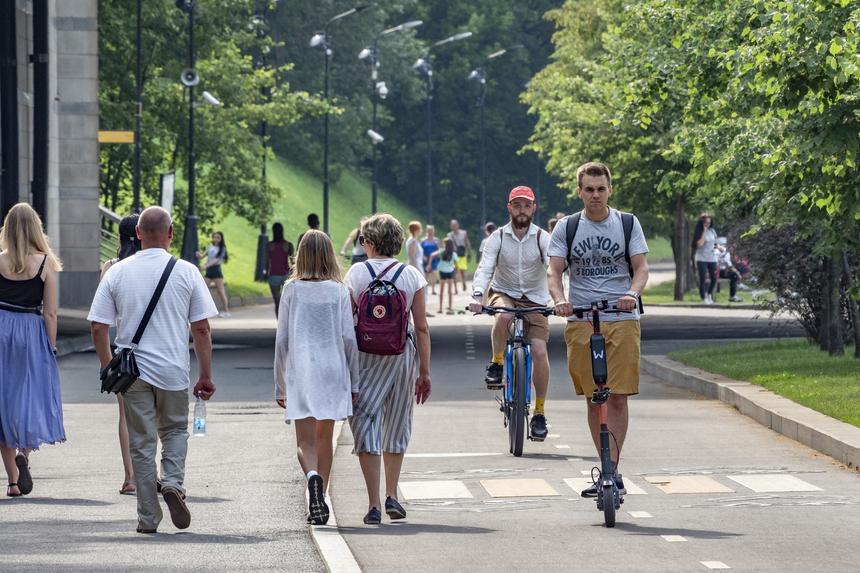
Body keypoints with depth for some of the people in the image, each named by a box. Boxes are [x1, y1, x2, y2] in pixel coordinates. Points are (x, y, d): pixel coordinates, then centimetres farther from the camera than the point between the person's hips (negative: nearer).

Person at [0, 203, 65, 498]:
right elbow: (50, 313, -6)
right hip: (33, 334, -1)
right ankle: (24, 453, -18)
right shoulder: (45, 263, -6)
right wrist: (51, 347, 2)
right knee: (32, 398, 9)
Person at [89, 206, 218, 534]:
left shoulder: (117, 273, -1)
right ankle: (173, 482, -6)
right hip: (173, 371, 0)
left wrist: (108, 370, 11)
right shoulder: (186, 273, -3)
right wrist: (205, 375, 4)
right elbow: (201, 329, -3)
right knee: (175, 430, 20)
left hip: (132, 371, 1)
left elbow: (98, 328, -1)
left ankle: (148, 518, 10)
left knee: (141, 442, 8)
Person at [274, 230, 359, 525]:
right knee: (324, 438, 14)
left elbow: (282, 339, 1)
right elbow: (349, 338, -1)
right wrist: (354, 381, 8)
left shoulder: (292, 290, 0)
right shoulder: (339, 291, 0)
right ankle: (320, 502, 19)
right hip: (333, 370, 1)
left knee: (305, 441, -3)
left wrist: (279, 385, 9)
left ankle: (313, 476, -33)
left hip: (300, 372, -1)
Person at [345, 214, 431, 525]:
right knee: (396, 427, 19)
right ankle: (392, 496, 21)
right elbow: (421, 328, 1)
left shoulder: (357, 273, -4)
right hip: (403, 355, 2)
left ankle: (374, 504, -7)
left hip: (366, 356, -2)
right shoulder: (412, 275, 2)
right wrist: (424, 371, 7)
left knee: (366, 428, 1)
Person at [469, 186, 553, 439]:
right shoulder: (498, 238, -8)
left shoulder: (542, 239, -10)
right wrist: (477, 296, -38)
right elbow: (484, 269, -19)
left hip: (535, 299, 0)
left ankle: (539, 412, -2)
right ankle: (496, 363, -15)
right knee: (503, 316, -38)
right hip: (503, 294, 0)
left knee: (540, 352, -14)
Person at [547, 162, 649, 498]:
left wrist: (632, 293, -20)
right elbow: (554, 271, 1)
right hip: (581, 320, 1)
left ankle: (612, 469, -5)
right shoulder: (566, 228, 7)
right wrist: (559, 299, -20)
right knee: (593, 399, 3)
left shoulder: (628, 224, 6)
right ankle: (610, 471, 11)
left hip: (622, 320, -1)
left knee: (618, 397, -8)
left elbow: (641, 267, 1)